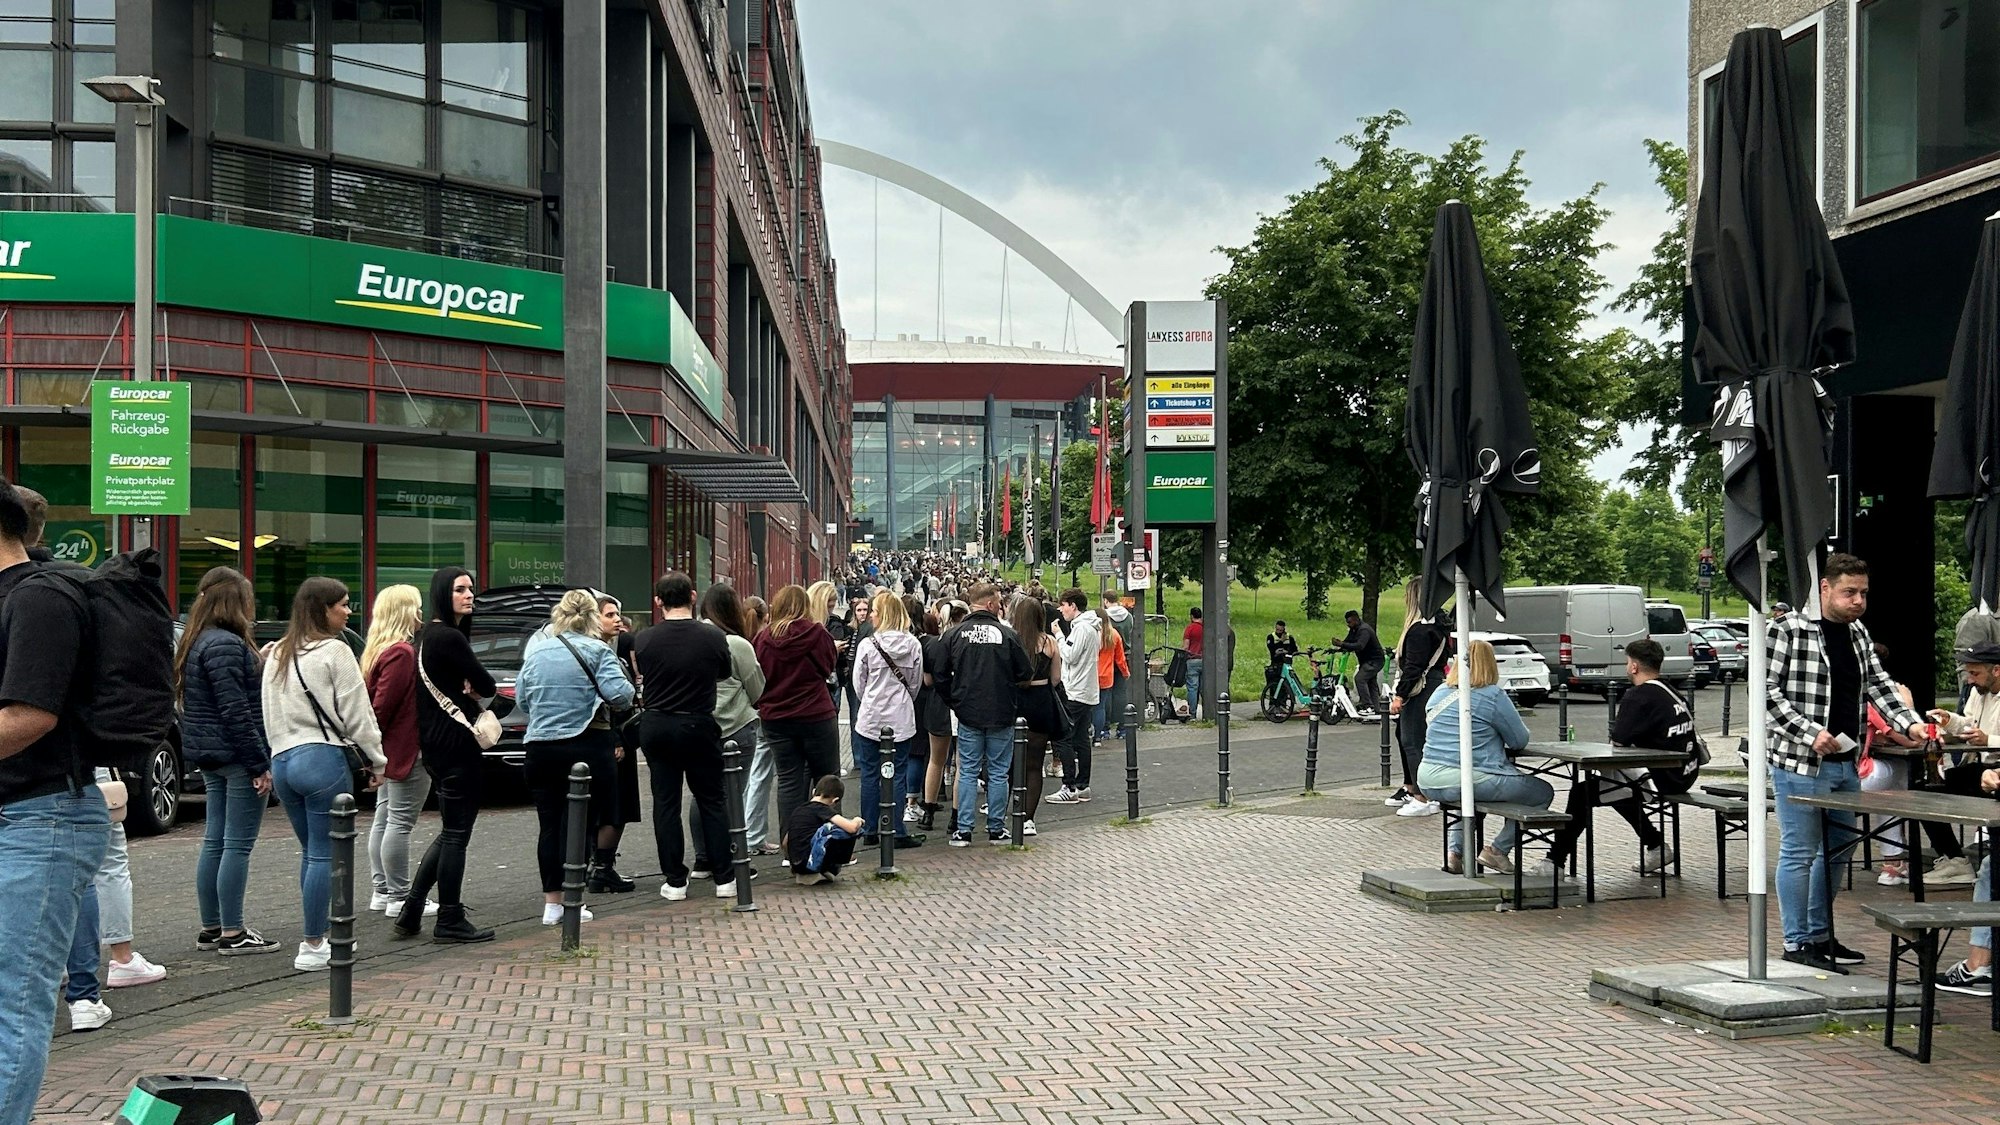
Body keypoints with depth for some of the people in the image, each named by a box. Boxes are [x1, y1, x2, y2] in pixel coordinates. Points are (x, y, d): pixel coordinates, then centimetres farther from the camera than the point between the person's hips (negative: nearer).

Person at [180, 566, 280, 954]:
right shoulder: (226, 645, -17)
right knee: (238, 845, -5)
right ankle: (232, 933, -1)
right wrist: (259, 765, -18)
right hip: (237, 757, -10)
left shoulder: (196, 642, 14)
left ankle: (211, 928, 20)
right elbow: (236, 711, -21)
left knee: (215, 841, 13)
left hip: (211, 759, 10)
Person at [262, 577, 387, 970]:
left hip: (282, 761, 8)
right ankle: (313, 946, 0)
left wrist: (278, 756, 20)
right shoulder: (334, 652, -7)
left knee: (310, 851, 17)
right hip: (323, 759, -8)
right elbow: (356, 713, -7)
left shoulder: (277, 654, 16)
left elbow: (270, 714, 18)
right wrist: (377, 761, 2)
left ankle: (313, 938, 21)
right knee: (324, 854, -2)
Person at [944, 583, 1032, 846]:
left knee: (968, 772, 7)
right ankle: (996, 829, 13)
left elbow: (942, 674, 1)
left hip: (968, 713, 1)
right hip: (1001, 714, -1)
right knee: (998, 773, 8)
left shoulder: (954, 635, -4)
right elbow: (1025, 674, -3)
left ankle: (963, 830, 5)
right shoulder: (1008, 635, -9)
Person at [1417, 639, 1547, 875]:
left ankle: (1455, 849, 23)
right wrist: (1499, 735, 20)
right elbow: (1519, 741, -2)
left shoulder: (1439, 695, 11)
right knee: (1543, 792, 10)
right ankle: (1497, 849, 7)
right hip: (1470, 781, -7)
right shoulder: (1493, 696, -8)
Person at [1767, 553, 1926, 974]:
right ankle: (1796, 943, 7)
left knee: (1837, 851, 16)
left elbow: (1877, 684, 13)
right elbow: (1766, 690, -15)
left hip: (1845, 764, 8)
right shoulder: (1788, 630, -11)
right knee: (1800, 853, -1)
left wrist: (1911, 723, -3)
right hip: (1801, 764, -8)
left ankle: (1819, 935, 29)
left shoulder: (1858, 634, 13)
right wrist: (1809, 732, -21)